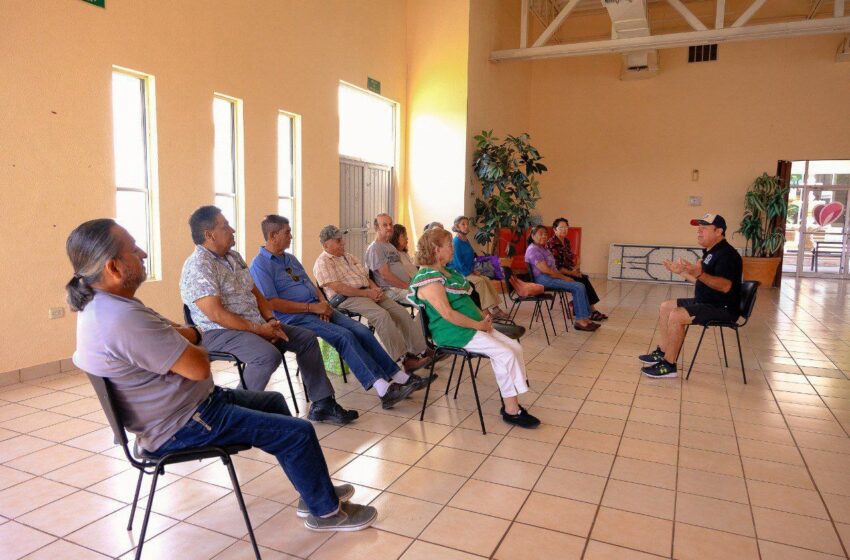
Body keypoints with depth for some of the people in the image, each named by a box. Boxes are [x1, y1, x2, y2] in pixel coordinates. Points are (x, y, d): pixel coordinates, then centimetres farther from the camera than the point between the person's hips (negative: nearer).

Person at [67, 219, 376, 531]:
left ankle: (314, 489, 31)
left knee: (274, 402, 21)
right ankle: (327, 510, 16)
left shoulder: (100, 304, 4)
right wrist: (188, 344, -6)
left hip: (182, 404, 11)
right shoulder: (124, 320, -31)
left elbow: (193, 334, 7)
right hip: (184, 426, -11)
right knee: (299, 433, -7)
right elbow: (199, 367, -26)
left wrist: (179, 339, -15)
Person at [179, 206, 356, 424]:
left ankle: (322, 402, 8)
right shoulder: (198, 266, -15)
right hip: (219, 333, -9)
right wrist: (258, 329, -20)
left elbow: (255, 293, 17)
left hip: (255, 326, 9)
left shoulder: (234, 257, 13)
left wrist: (270, 320, -1)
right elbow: (216, 314, -22)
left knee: (307, 338, 3)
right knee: (269, 355, -35)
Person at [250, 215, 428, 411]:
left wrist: (323, 302, -1)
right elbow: (272, 303, -16)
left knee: (362, 330, -10)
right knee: (344, 336, -26)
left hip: (317, 309, 8)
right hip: (295, 318, -8)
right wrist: (312, 307, -18)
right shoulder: (260, 265, -7)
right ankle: (383, 389, -29)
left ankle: (400, 378, -9)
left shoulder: (290, 258, 19)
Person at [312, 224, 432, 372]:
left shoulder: (349, 257, 23)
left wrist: (375, 289, -1)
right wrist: (366, 293, -16)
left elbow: (366, 276, 22)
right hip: (347, 298, -8)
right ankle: (405, 359, -31)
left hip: (368, 293, 8)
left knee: (400, 311, -9)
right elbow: (336, 287, -15)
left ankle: (421, 350, -9)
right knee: (381, 314, -31)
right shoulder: (323, 263, -3)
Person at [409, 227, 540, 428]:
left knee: (515, 347, -2)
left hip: (471, 326, 10)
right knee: (505, 354, -19)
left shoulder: (447, 272, 17)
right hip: (453, 332, -10)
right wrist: (479, 324, -17)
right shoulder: (428, 278, -14)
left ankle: (511, 402, 0)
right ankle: (511, 411, -9)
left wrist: (483, 317, 3)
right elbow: (447, 314, -22)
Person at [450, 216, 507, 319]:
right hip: (458, 272, -8)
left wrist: (473, 270, 4)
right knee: (479, 280, -25)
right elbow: (458, 261, -17)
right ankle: (487, 311, -22)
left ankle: (494, 307, -13)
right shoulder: (456, 242, -14)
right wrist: (470, 272, -12)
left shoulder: (466, 240, 12)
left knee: (486, 279, -11)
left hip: (468, 271, 8)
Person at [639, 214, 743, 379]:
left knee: (676, 315, -26)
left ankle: (669, 365, -18)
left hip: (722, 308, -11)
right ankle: (663, 352, 12)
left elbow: (725, 286, -34)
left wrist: (700, 274, -47)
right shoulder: (710, 252, 13)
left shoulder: (726, 254, -18)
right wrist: (680, 272, 18)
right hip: (705, 302, 11)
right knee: (665, 307, 10)